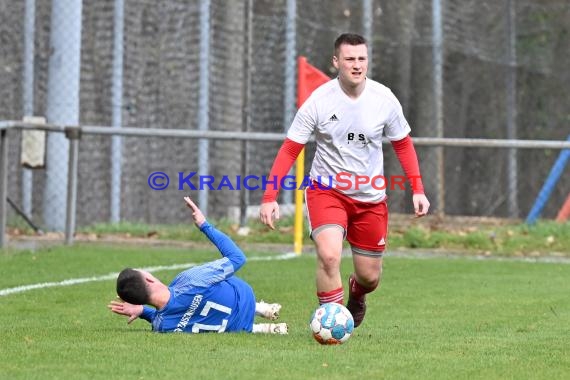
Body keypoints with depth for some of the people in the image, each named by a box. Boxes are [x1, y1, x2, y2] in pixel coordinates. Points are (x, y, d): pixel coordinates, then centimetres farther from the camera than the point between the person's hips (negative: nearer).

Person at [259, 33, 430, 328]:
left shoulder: (384, 99, -8)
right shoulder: (319, 102, -15)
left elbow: (403, 144, 8)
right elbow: (289, 151, -9)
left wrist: (417, 190, 2)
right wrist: (269, 198, -16)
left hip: (370, 197, 3)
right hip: (327, 191, -3)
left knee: (369, 277, 9)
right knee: (329, 255, -28)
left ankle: (356, 294, 47)